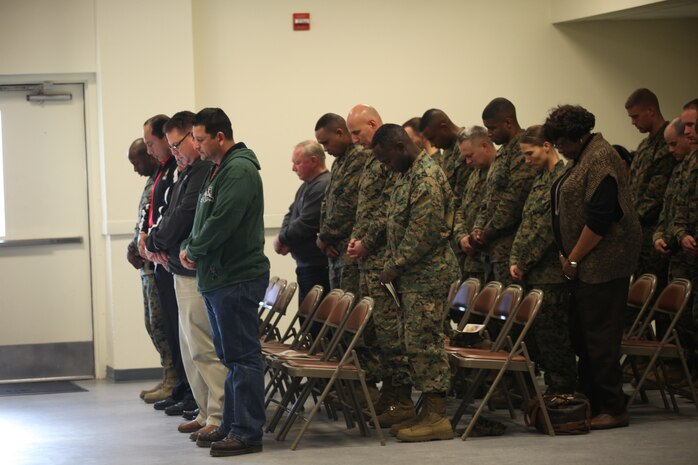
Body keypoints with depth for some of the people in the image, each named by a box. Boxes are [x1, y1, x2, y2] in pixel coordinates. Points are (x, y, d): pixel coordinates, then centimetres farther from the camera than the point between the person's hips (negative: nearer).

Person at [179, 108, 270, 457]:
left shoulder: (239, 171, -16)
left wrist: (192, 249, -8)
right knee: (229, 356, 16)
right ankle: (231, 425, 23)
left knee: (242, 356, -6)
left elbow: (221, 223, -23)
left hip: (237, 278, -10)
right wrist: (189, 247, 3)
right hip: (217, 277, 10)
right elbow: (203, 219, 21)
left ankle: (247, 432, -2)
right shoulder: (217, 170, 17)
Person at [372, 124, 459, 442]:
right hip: (412, 275, 10)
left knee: (424, 341, -8)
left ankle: (437, 417, -5)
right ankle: (428, 412, 17)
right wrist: (395, 265, 14)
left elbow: (424, 231, -22)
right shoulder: (407, 174, 16)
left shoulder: (427, 177, -16)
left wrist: (396, 265, -16)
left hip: (428, 274, -10)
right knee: (413, 342, 11)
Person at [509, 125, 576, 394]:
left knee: (552, 332, -4)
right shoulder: (540, 179, 17)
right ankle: (553, 385, 18)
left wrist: (523, 260, -12)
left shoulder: (562, 178, -13)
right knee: (538, 332, 11)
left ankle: (562, 391, 3)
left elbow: (548, 226, -17)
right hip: (533, 272, 9)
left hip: (551, 271, -9)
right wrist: (515, 260, 6)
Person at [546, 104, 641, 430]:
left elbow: (599, 218, -21)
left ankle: (613, 409, -1)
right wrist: (568, 257, 15)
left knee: (599, 335, -7)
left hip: (602, 263, -10)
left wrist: (574, 259, -16)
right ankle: (588, 402, 17)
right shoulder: (581, 158, 18)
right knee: (581, 333, 11)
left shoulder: (601, 159, -15)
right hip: (584, 264, 10)